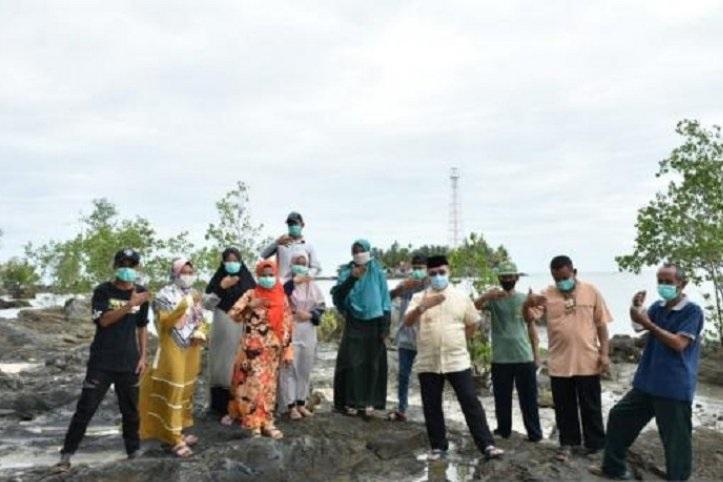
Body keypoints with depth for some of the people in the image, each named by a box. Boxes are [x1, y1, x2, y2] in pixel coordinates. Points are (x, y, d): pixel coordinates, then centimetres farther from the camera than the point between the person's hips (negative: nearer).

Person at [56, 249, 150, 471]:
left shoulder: (140, 293, 5)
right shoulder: (102, 291, -5)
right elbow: (103, 320, -19)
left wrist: (142, 356, 6)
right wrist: (130, 305, -29)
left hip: (129, 362, 3)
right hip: (101, 361, -3)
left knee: (130, 409, 10)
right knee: (86, 407, -1)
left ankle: (133, 450, 23)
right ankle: (67, 452, 10)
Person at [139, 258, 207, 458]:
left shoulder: (195, 295, 10)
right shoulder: (166, 294, -9)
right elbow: (164, 322, -18)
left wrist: (200, 332, -4)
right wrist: (182, 307, -28)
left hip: (192, 349, 7)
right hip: (173, 349, -7)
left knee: (187, 390, 13)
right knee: (173, 392, -5)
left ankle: (180, 430, 26)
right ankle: (175, 438, -1)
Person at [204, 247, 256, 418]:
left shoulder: (248, 280, 8)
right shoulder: (218, 279, 4)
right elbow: (207, 304, -3)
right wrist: (221, 288, -13)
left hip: (243, 331, 1)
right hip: (223, 330, -1)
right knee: (222, 366, 0)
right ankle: (221, 406, 8)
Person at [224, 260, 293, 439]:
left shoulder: (282, 298, 6)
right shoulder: (251, 294, -1)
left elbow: (287, 325, 6)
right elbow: (233, 314, -7)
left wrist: (287, 350, 2)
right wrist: (249, 305, -21)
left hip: (273, 349, 3)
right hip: (252, 349, -3)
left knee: (269, 386, 9)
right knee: (253, 384, -6)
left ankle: (267, 422, 17)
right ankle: (254, 423, 3)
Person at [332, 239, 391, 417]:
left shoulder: (377, 272, 2)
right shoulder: (346, 271, 1)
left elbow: (385, 298, 4)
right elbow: (337, 295, -12)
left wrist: (385, 325, 0)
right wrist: (352, 279, -25)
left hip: (374, 324, 1)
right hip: (354, 324, -1)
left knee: (372, 363, 4)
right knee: (352, 363, -4)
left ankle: (369, 402, 15)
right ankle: (351, 402, 7)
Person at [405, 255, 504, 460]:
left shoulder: (461, 297, 5)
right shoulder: (419, 298, 2)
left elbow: (473, 324, 14)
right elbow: (408, 321, -14)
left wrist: (456, 341, 8)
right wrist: (423, 306, -30)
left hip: (458, 361, 0)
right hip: (428, 363, 1)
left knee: (471, 402, -2)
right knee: (432, 406, 7)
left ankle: (487, 445, 3)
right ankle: (438, 445, 21)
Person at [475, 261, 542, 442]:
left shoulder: (525, 299, 5)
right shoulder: (493, 299, 0)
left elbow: (531, 327, 10)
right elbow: (474, 306, -19)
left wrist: (537, 354, 7)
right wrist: (487, 295, -39)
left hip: (525, 357, 0)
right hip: (500, 359, 0)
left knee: (528, 398, 5)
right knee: (502, 398, 9)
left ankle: (534, 433, 12)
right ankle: (503, 430, 20)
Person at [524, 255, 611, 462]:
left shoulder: (591, 291, -2)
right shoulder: (547, 295, -1)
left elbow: (601, 324, 2)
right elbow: (528, 318, -8)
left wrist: (604, 353, -2)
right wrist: (528, 303, -30)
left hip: (587, 362, -1)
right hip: (559, 363, 1)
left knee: (591, 406, 11)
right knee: (564, 407, 12)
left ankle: (595, 443, 26)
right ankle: (568, 442, 27)